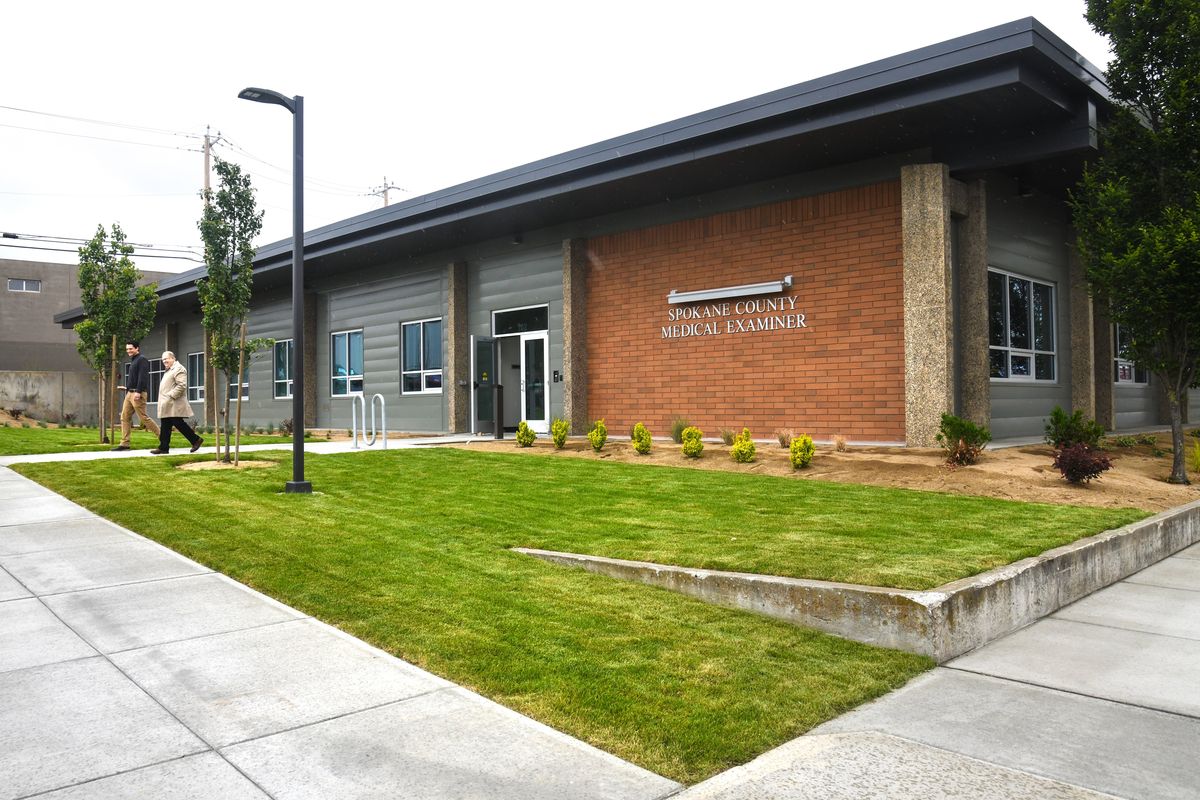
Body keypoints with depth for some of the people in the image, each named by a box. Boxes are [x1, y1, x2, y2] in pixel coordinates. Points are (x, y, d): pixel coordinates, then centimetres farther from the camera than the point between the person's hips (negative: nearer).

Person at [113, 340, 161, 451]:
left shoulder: (142, 359, -9)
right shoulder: (133, 360, 20)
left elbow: (142, 377, -19)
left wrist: (138, 392, -25)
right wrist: (127, 388, 27)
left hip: (138, 393, -10)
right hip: (130, 393, 10)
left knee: (143, 417, -10)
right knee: (124, 417, 5)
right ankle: (124, 443, 6)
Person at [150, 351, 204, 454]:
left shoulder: (178, 369, -9)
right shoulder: (169, 371, 23)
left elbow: (181, 386, -20)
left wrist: (170, 396, -22)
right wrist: (163, 400, 17)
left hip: (174, 404, -10)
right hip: (167, 405, 10)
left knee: (178, 423, -10)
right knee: (165, 426, 6)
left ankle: (196, 440, 0)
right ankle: (163, 447, 7)